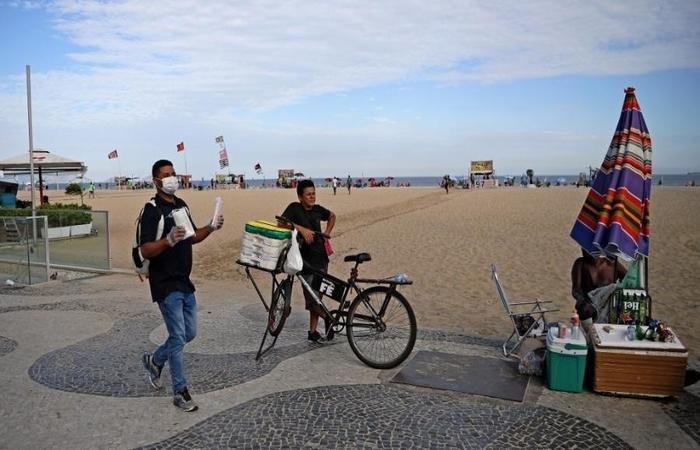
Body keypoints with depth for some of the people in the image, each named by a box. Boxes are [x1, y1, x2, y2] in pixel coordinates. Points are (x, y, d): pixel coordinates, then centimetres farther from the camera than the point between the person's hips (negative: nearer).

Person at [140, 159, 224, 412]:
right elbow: (145, 251, -21)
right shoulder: (152, 210, -14)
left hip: (184, 282, 8)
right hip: (166, 285, -8)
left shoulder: (181, 205, 11)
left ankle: (155, 360, 38)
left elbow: (193, 237, 20)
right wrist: (168, 240, -37)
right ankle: (180, 392, 9)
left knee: (190, 333, 15)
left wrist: (211, 228, 2)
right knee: (178, 337, -4)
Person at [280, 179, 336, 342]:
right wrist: (301, 228, -33)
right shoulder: (294, 208, -8)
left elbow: (332, 216, 27)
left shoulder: (318, 209, 6)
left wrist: (327, 233, 15)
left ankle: (313, 331, 20)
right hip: (306, 261, -5)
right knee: (311, 296, -11)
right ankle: (328, 317, 14)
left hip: (321, 259, 5)